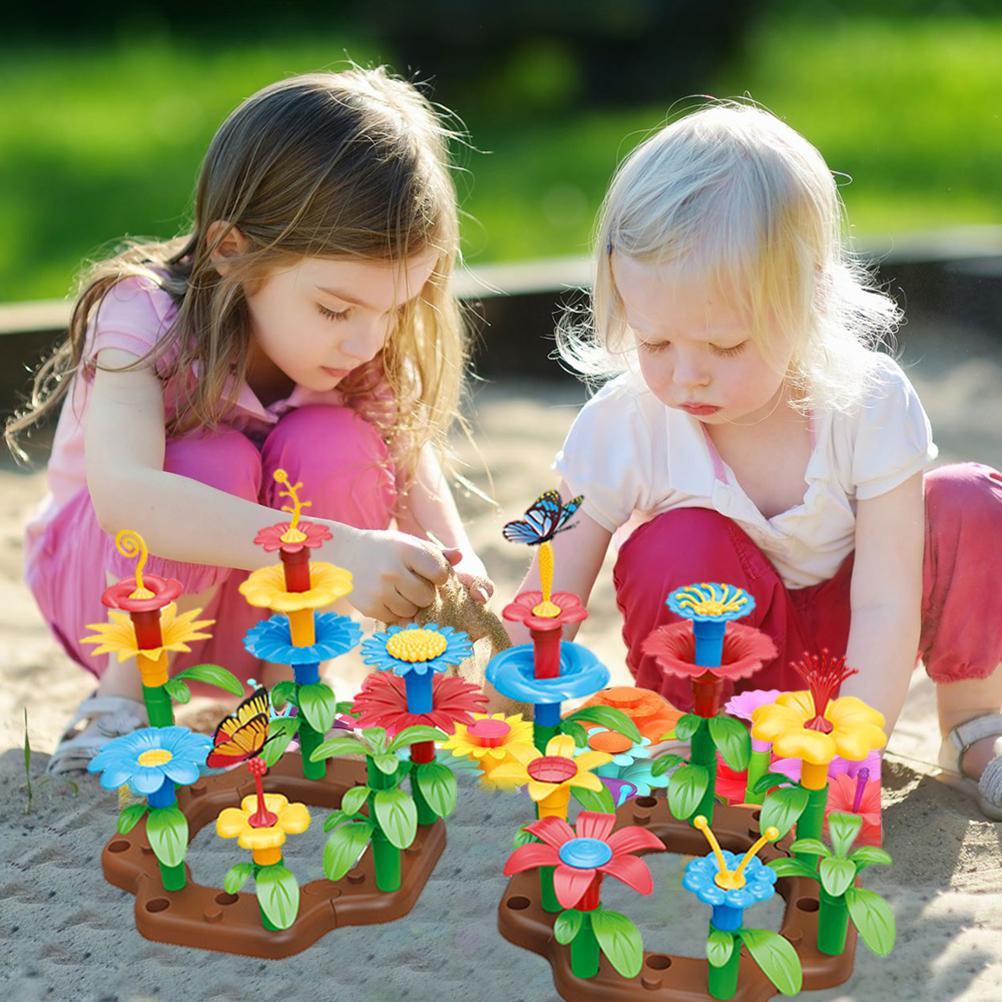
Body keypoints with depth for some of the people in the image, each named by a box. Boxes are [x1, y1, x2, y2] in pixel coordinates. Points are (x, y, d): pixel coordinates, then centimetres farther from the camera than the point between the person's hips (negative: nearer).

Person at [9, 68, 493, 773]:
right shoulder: (143, 317, -29)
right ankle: (125, 693, -10)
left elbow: (415, 476, -15)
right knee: (214, 465, -35)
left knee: (338, 447, -28)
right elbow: (122, 493, -46)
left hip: (277, 601, 3)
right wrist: (332, 550, -56)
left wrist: (453, 572, -38)